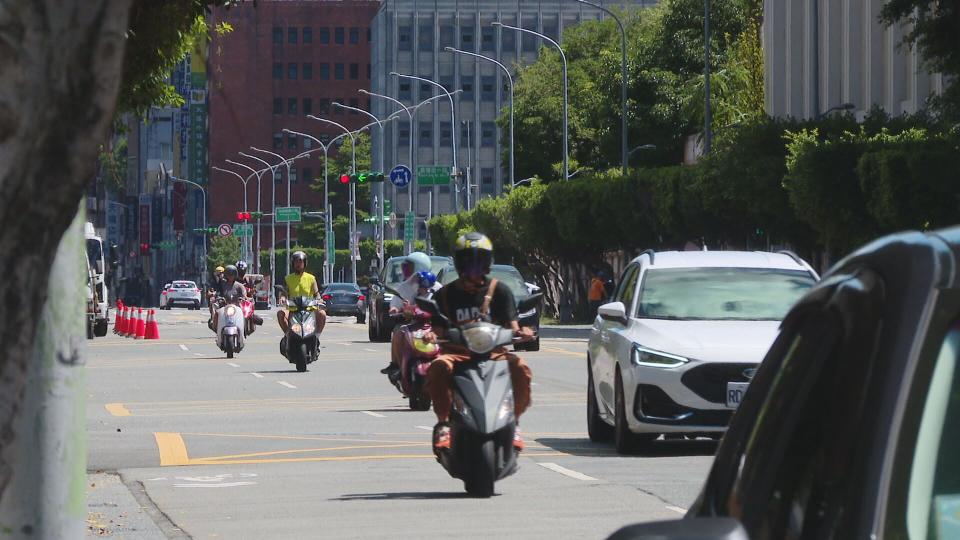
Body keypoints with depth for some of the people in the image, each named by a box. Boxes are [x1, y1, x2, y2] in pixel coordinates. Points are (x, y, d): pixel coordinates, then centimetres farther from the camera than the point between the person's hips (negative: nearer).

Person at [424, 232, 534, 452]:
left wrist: (520, 333, -20)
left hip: (493, 351, 0)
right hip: (456, 352, 0)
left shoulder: (499, 291, 11)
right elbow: (438, 327, 6)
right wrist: (430, 335, -18)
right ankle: (443, 422, -24)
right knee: (439, 367, -35)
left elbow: (511, 324, 3)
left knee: (520, 369, -29)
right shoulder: (445, 294, 13)